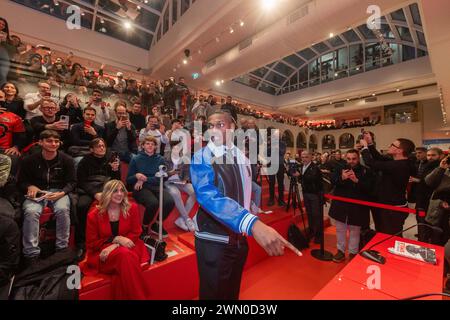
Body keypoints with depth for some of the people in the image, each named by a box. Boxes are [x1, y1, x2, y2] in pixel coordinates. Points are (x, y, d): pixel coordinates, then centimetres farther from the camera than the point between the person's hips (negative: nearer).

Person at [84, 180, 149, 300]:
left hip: (127, 247, 1)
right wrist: (116, 239, -14)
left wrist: (115, 246, -15)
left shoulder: (132, 208, 1)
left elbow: (135, 233, 0)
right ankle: (139, 297, -21)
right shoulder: (94, 215, -2)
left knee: (126, 261, -36)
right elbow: (91, 243, 1)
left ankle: (130, 296, -15)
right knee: (125, 255, -34)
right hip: (102, 253, -1)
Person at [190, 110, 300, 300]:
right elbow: (209, 196, -34)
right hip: (214, 240, -5)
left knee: (232, 292, 25)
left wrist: (248, 227, 7)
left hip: (240, 238, 5)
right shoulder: (202, 158, -17)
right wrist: (253, 224, -46)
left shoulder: (241, 158, 1)